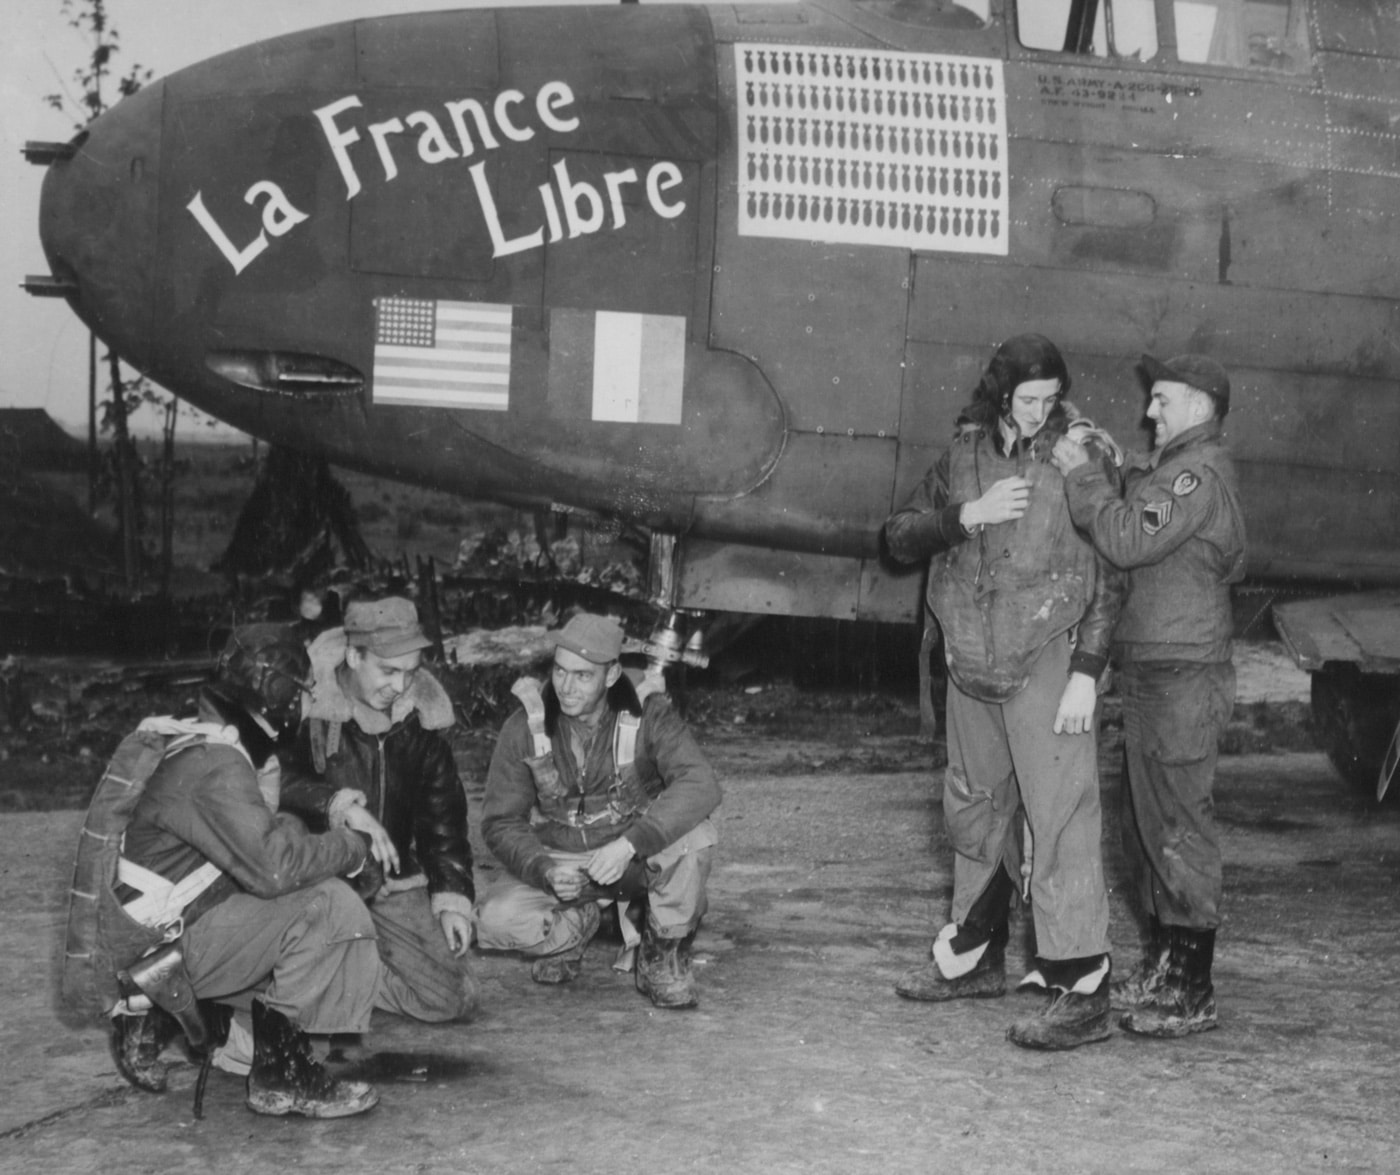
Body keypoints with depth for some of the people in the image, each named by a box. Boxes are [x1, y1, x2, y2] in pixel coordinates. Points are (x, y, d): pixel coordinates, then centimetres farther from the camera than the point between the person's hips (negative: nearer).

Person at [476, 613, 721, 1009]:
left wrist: (629, 844, -42)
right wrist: (544, 870, -28)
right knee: (497, 922, -26)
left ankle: (664, 956, -8)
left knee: (694, 835, -33)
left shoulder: (647, 714, -17)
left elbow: (701, 785, -30)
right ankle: (577, 925, 10)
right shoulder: (524, 728, -12)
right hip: (557, 859, 1)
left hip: (638, 855, -1)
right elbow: (500, 822, -8)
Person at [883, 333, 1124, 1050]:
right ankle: (974, 958, 31)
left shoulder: (1085, 453, -8)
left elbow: (1108, 575, -8)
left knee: (1060, 817, -10)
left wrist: (1086, 674, -14)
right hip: (972, 663, 6)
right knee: (975, 810, 16)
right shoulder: (966, 453, 7)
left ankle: (1081, 990, -9)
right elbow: (899, 536, 5)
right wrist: (967, 514, -12)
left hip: (1047, 659, -6)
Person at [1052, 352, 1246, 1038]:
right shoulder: (1174, 469, 20)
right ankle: (1161, 969, 26)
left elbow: (1128, 540, -24)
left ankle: (1191, 995, 1)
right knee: (1148, 826, 16)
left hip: (1180, 675, -11)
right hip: (1151, 672, 11)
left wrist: (1082, 475, -13)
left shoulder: (1199, 473, -15)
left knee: (1178, 827, -6)